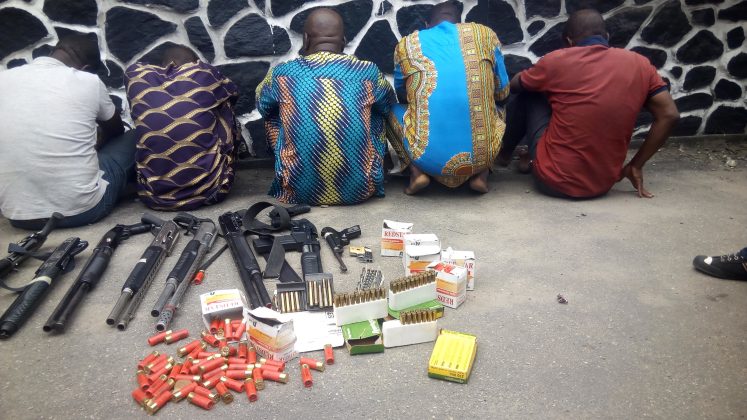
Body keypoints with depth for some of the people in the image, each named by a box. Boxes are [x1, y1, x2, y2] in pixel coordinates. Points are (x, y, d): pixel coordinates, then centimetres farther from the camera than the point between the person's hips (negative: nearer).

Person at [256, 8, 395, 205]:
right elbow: (387, 106, 18)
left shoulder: (282, 74, -4)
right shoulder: (369, 72, -5)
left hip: (301, 192, 0)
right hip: (360, 190, 1)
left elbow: (262, 106, 18)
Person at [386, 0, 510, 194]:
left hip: (429, 159, -1)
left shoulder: (406, 44, 9)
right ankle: (481, 173, 12)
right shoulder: (485, 34, 10)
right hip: (481, 156, 2)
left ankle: (417, 172, 7)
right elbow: (502, 92, 21)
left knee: (391, 110, 26)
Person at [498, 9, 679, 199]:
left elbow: (514, 85, 11)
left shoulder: (557, 60, -6)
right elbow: (669, 115, 1)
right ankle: (532, 160, 38)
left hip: (554, 180, -4)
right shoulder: (639, 63, 1)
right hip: (602, 184, 4)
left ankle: (502, 153, 35)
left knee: (527, 95, 16)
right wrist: (636, 166, 8)